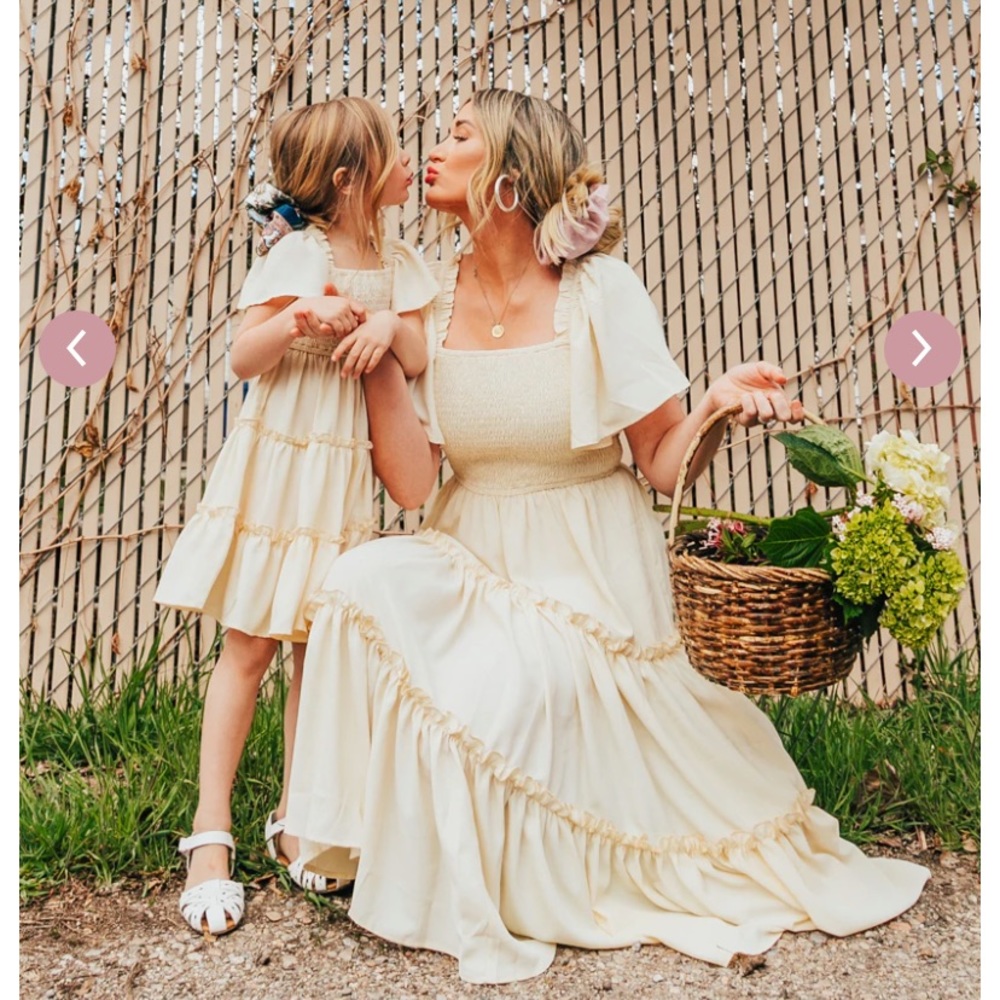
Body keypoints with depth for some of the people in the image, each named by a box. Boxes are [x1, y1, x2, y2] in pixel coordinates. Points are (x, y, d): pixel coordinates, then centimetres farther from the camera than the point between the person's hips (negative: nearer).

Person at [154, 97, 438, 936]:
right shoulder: (298, 252, -7)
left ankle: (295, 821, 19)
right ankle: (211, 835, 8)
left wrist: (388, 324, -16)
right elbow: (244, 359, -12)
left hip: (342, 472, 5)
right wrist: (301, 316, -30)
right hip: (275, 462, -4)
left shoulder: (395, 262, 9)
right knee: (251, 644, -2)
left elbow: (418, 362, 4)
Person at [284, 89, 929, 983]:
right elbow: (412, 483, -6)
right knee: (360, 588, -22)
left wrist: (717, 407, -28)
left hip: (584, 569, -4)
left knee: (498, 703, -23)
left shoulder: (600, 291, -10)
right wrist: (378, 356, -14)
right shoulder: (431, 299, 1)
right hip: (473, 555, 4)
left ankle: (510, 895, 14)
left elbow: (664, 463, -9)